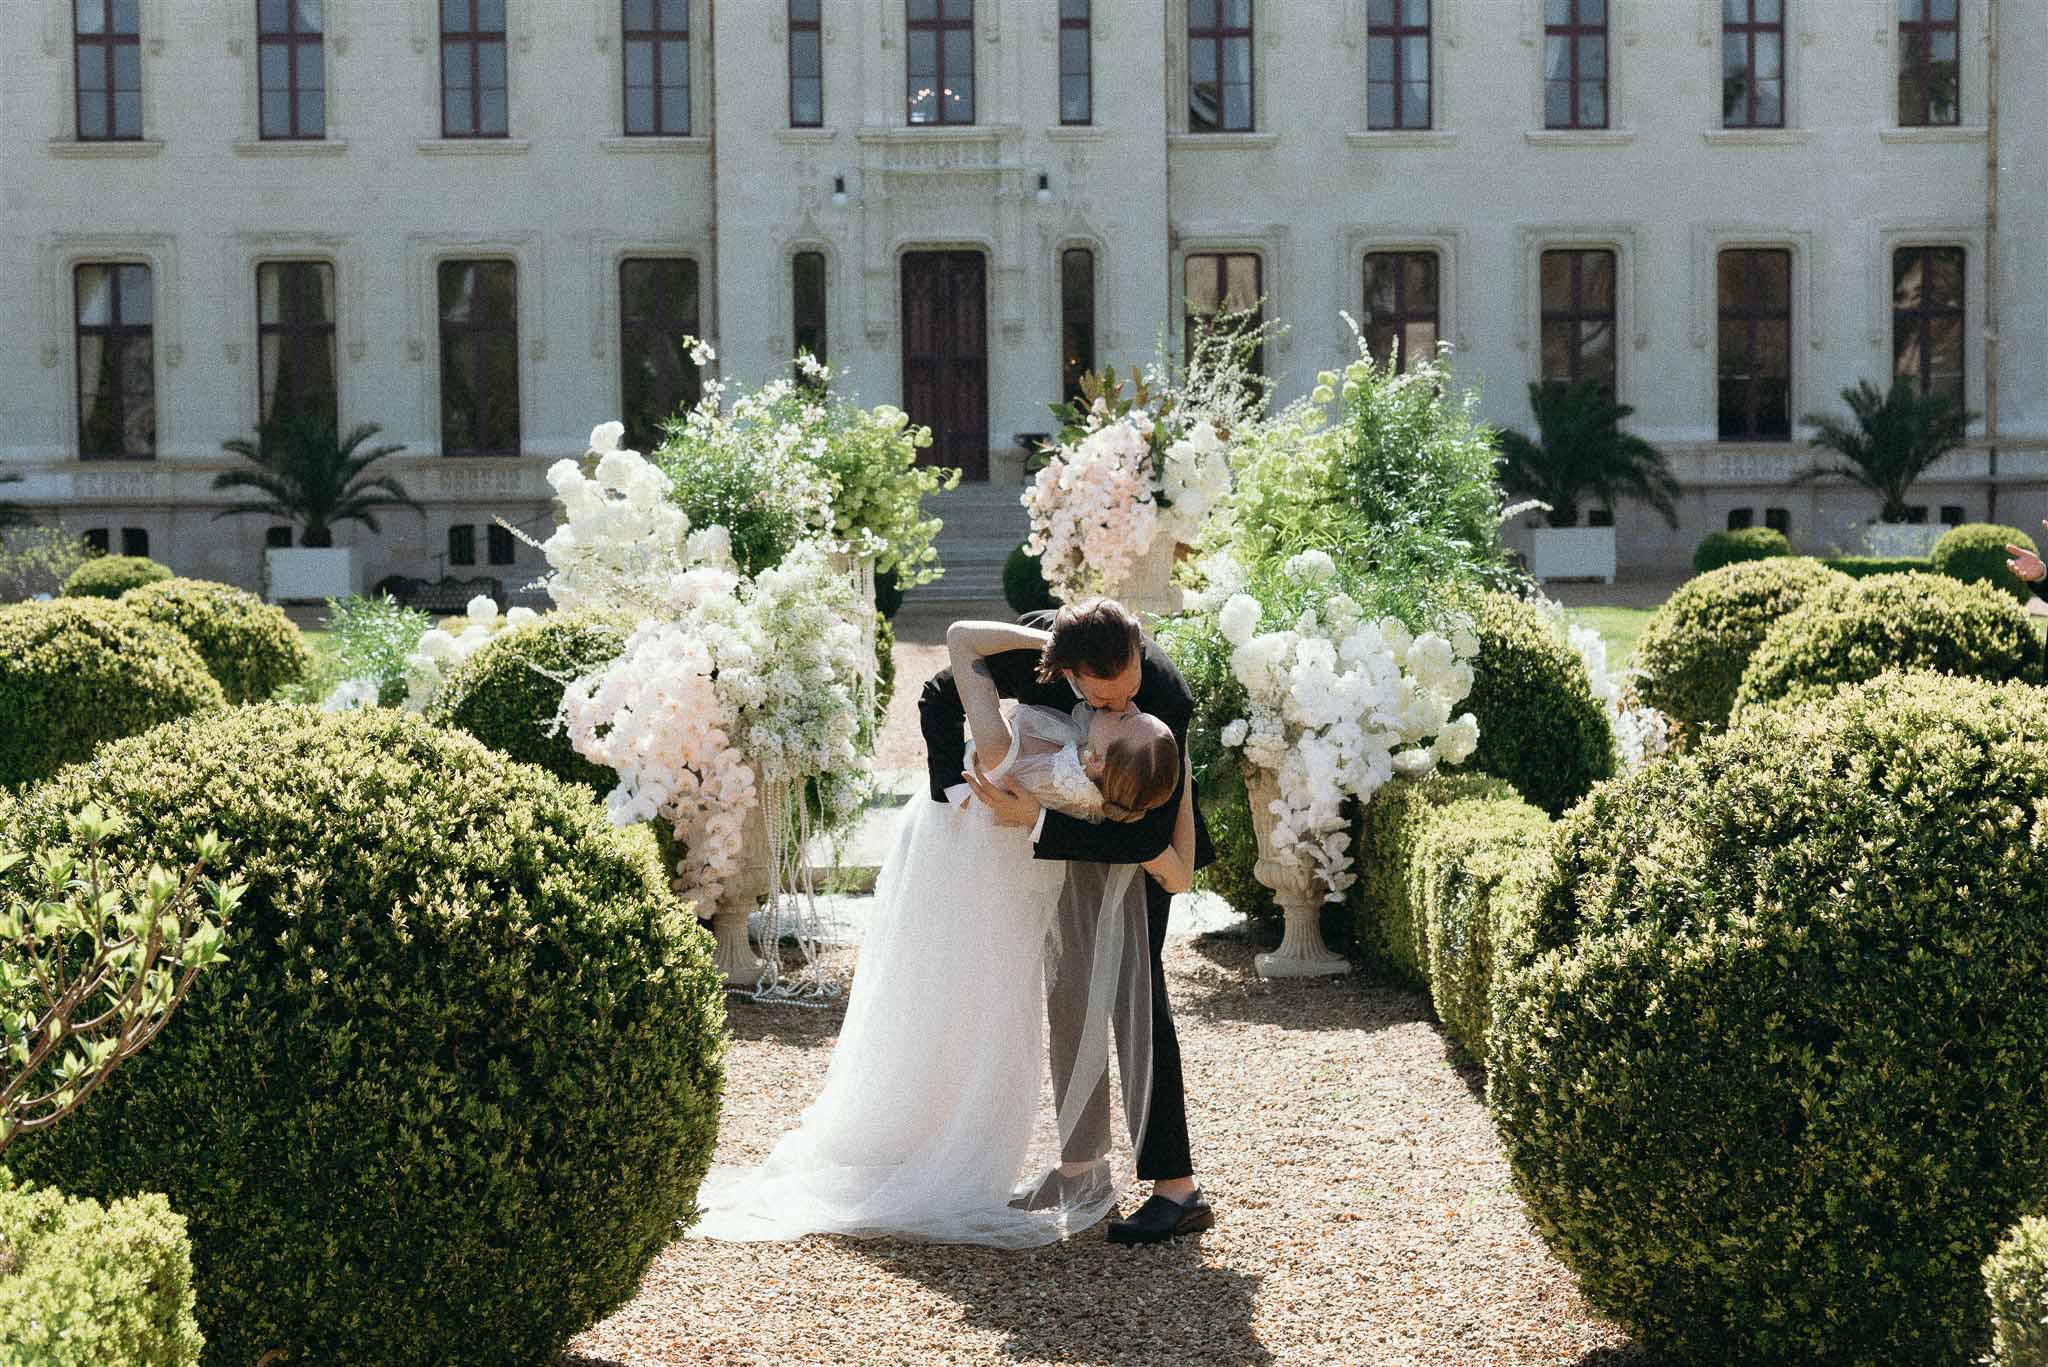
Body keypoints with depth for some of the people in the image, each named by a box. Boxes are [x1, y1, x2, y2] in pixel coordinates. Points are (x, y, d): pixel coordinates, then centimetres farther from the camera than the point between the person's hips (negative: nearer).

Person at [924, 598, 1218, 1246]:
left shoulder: (1167, 699, -37)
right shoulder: (1032, 647, -29)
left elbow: (1148, 836, -35)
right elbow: (940, 694, -13)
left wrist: (1036, 822, -37)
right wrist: (955, 789, -22)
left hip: (1139, 836, -5)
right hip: (1064, 825, 5)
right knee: (1066, 986, 9)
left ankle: (1177, 1186, -12)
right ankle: (1081, 1166, 20)